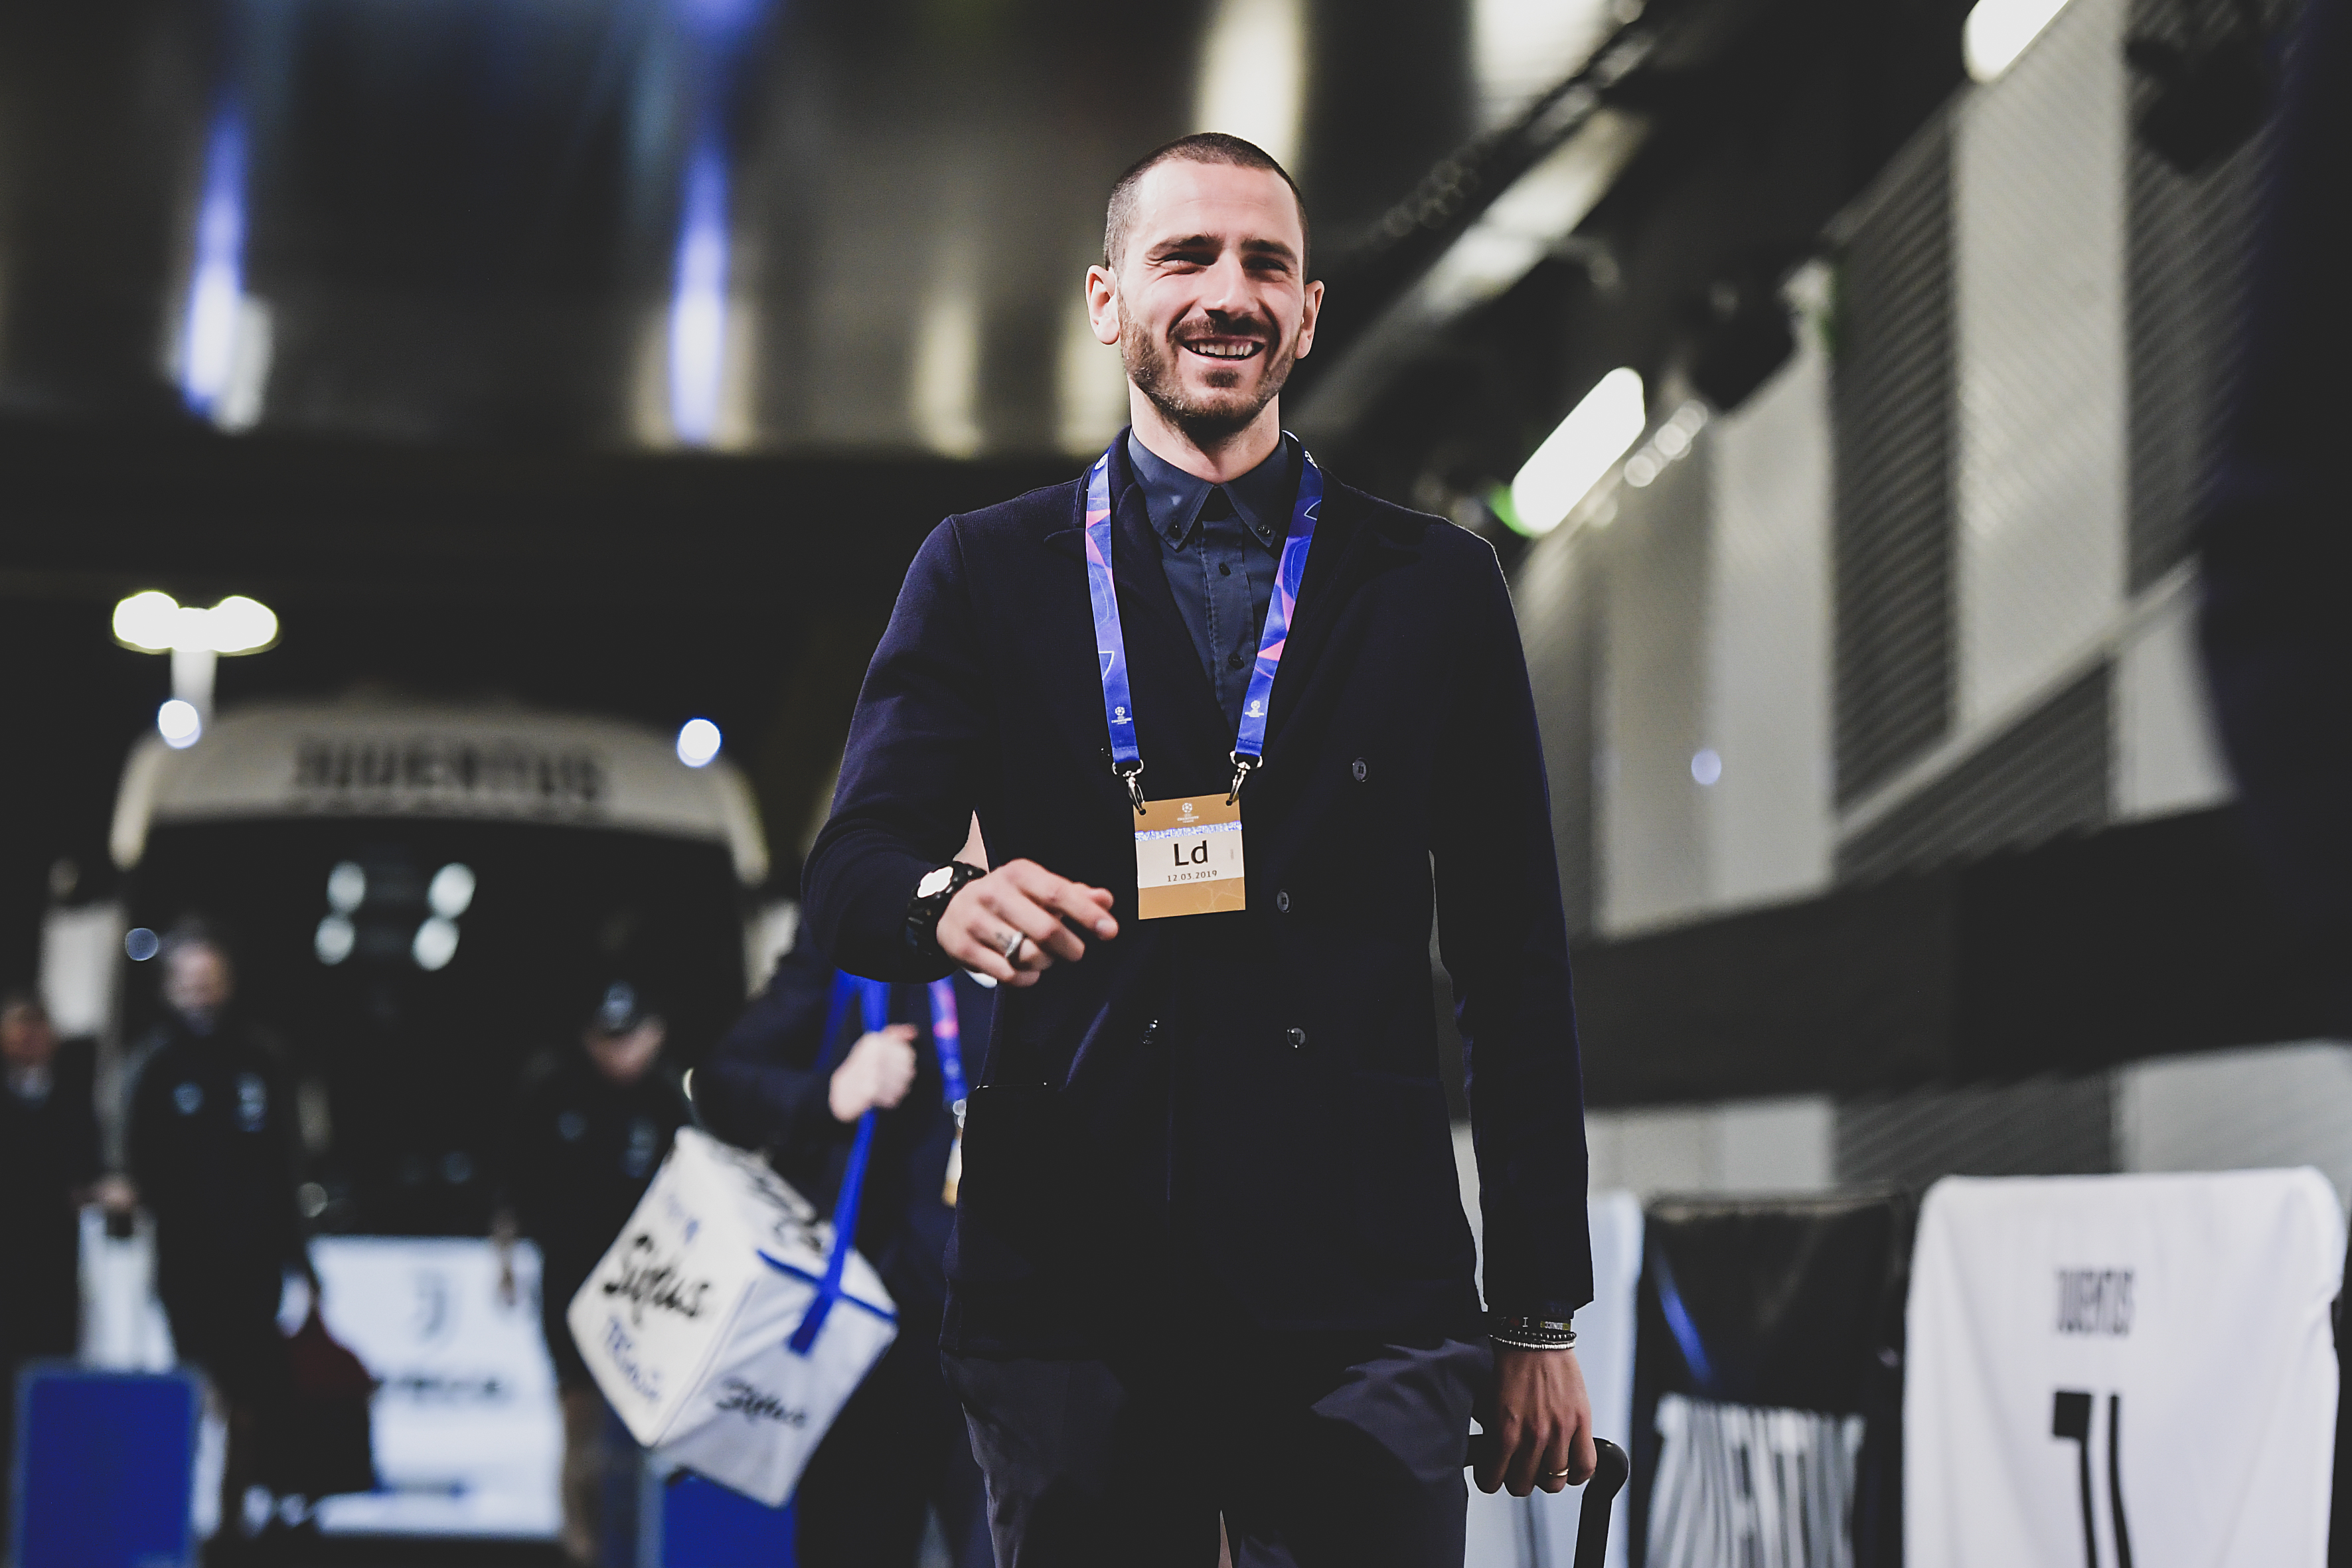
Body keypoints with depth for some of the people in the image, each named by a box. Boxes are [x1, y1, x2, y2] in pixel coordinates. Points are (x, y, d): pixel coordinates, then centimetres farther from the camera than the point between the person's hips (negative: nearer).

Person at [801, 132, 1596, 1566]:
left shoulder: (1436, 588, 13)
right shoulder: (984, 574, 12)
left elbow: (1516, 962, 12)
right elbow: (851, 867, 4)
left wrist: (1541, 1318, 7)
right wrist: (949, 905, -22)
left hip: (1363, 1298, 0)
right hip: (1071, 1292, 0)